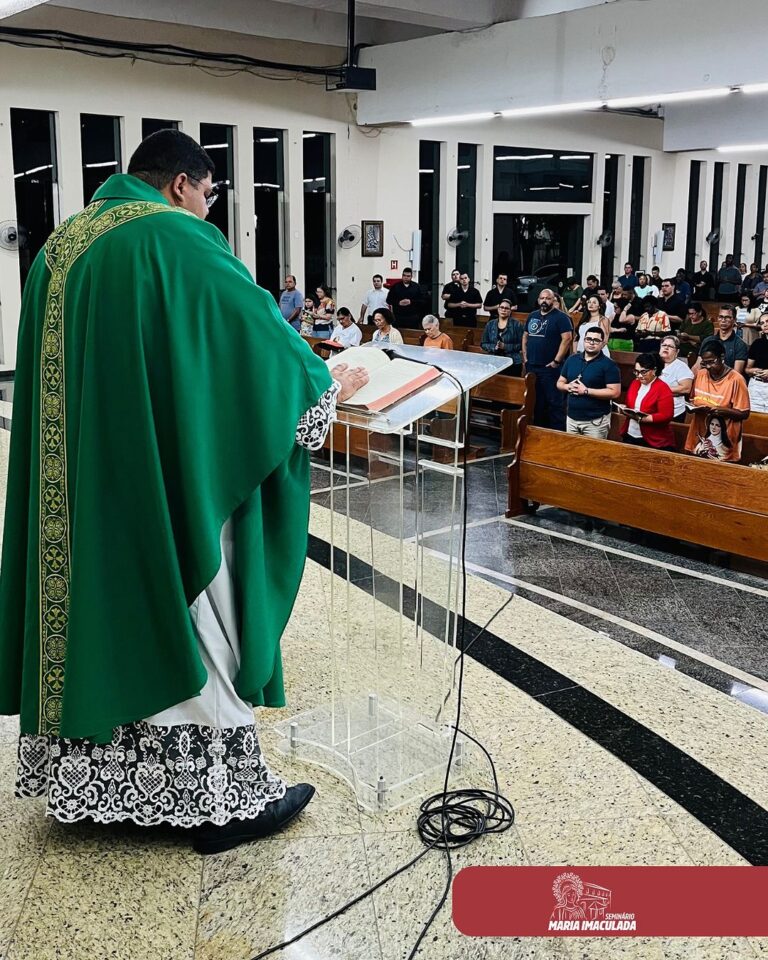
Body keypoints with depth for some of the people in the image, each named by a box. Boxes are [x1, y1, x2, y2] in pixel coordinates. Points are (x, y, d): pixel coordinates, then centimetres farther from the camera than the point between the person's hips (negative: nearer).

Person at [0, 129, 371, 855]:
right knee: (190, 626, 1)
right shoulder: (179, 240, -11)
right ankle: (220, 799, 12)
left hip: (81, 488, 8)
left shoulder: (61, 246, 14)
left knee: (96, 614, 15)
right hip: (169, 485, -8)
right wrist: (327, 384, 7)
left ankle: (87, 781, 26)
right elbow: (257, 326, -8)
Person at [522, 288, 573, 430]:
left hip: (550, 368, -7)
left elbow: (567, 338, -15)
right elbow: (525, 336, 21)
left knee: (554, 402, -4)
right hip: (531, 366, 7)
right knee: (535, 401, 15)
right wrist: (525, 356, 9)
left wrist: (557, 361, -17)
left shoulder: (561, 317, -7)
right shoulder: (532, 316, 14)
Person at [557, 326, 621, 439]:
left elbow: (615, 393, -15)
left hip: (596, 420, -5)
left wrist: (586, 391, -19)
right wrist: (568, 387, -10)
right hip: (571, 418, 5)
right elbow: (560, 383, 15)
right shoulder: (572, 359, 8)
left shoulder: (609, 365, -9)